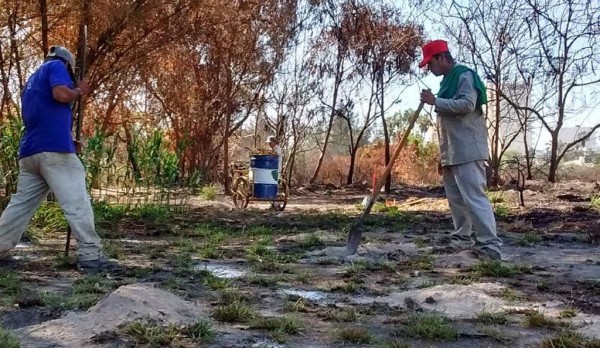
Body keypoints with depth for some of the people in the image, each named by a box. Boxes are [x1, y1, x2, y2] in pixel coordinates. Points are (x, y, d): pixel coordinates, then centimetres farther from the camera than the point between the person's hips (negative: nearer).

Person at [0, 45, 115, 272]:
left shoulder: (33, 79, 30)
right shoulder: (57, 66, 5)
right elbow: (61, 94, -16)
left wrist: (69, 141, 28)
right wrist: (79, 91, 5)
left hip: (30, 150, 9)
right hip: (54, 148, -9)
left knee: (21, 203, 12)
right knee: (77, 202, -10)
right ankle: (90, 255, -13)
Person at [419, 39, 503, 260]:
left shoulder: (464, 75, -5)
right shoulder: (448, 81, 23)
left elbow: (467, 104, -22)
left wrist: (435, 101, -16)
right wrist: (443, 154, 22)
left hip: (467, 151, -10)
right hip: (451, 153, 10)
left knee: (474, 197, -14)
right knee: (456, 199, 12)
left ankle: (490, 245, -15)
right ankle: (462, 240, 21)